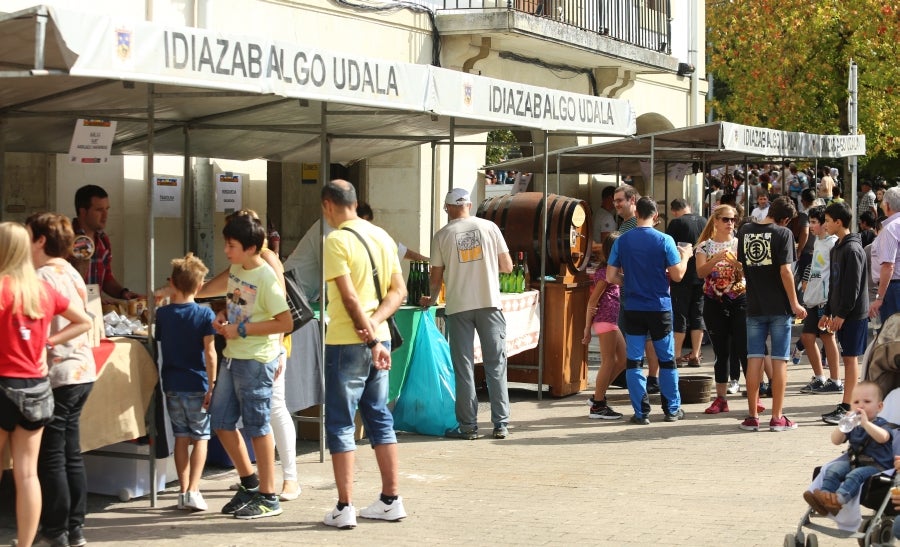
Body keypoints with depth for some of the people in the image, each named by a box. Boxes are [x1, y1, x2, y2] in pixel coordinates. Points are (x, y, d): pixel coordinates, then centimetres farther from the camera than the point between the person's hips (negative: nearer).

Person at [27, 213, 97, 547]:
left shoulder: (43, 278, -15)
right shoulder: (72, 274, 12)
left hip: (56, 375, -9)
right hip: (82, 370, 9)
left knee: (51, 457, 1)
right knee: (71, 454, 14)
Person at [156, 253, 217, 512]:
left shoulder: (163, 313, 0)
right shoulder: (204, 315, -9)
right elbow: (209, 353, -13)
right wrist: (212, 385, -9)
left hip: (172, 385, 3)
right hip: (197, 384, -3)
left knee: (181, 437, 11)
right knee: (200, 437, 5)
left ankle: (183, 491, 12)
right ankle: (193, 490, -5)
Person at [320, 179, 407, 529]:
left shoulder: (336, 241, -12)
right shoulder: (382, 237, 10)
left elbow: (350, 297, -18)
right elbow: (398, 291, 7)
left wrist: (370, 339, -15)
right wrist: (375, 322, -6)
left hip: (346, 343, -7)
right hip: (377, 340, 7)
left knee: (340, 424, 0)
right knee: (380, 419, 14)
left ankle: (344, 509, 0)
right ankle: (391, 501, 17)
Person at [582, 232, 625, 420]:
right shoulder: (606, 272, -12)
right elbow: (593, 300, -13)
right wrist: (587, 328, -13)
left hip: (611, 321, 9)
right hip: (605, 319, -9)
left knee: (622, 360, 12)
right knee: (609, 362, -6)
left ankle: (598, 396, 17)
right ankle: (597, 406, -3)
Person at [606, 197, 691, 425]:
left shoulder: (622, 241, -2)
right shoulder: (664, 240, -8)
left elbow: (611, 276, -2)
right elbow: (677, 275, -8)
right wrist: (685, 255, 11)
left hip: (633, 309, 1)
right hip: (659, 308, -1)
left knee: (633, 361, 6)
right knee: (667, 360, 12)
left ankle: (641, 412, 5)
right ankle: (672, 409, 18)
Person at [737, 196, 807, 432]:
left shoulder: (745, 231, 4)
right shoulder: (783, 234, -10)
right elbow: (785, 271, -15)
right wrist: (795, 303, -9)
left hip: (754, 305, 4)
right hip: (779, 306, -4)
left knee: (754, 359, 7)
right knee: (779, 361, 2)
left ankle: (752, 416, 9)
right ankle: (777, 417, 4)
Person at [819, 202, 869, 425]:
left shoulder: (852, 249, -15)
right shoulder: (837, 248, 15)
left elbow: (853, 286, -18)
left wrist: (841, 314, -18)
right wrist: (828, 312, 17)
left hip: (853, 313, -9)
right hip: (841, 313, 9)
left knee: (850, 358, -6)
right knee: (849, 358, 10)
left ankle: (847, 408, -5)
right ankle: (852, 405, 15)